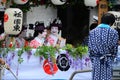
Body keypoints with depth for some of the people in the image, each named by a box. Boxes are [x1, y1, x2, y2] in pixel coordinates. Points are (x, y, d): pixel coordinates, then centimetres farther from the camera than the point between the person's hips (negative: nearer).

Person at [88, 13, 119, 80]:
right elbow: (115, 49, 0)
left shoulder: (92, 32, 4)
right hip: (108, 61, -2)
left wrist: (93, 60, 11)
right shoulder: (114, 33, -2)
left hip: (96, 61, 2)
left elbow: (90, 48, 4)